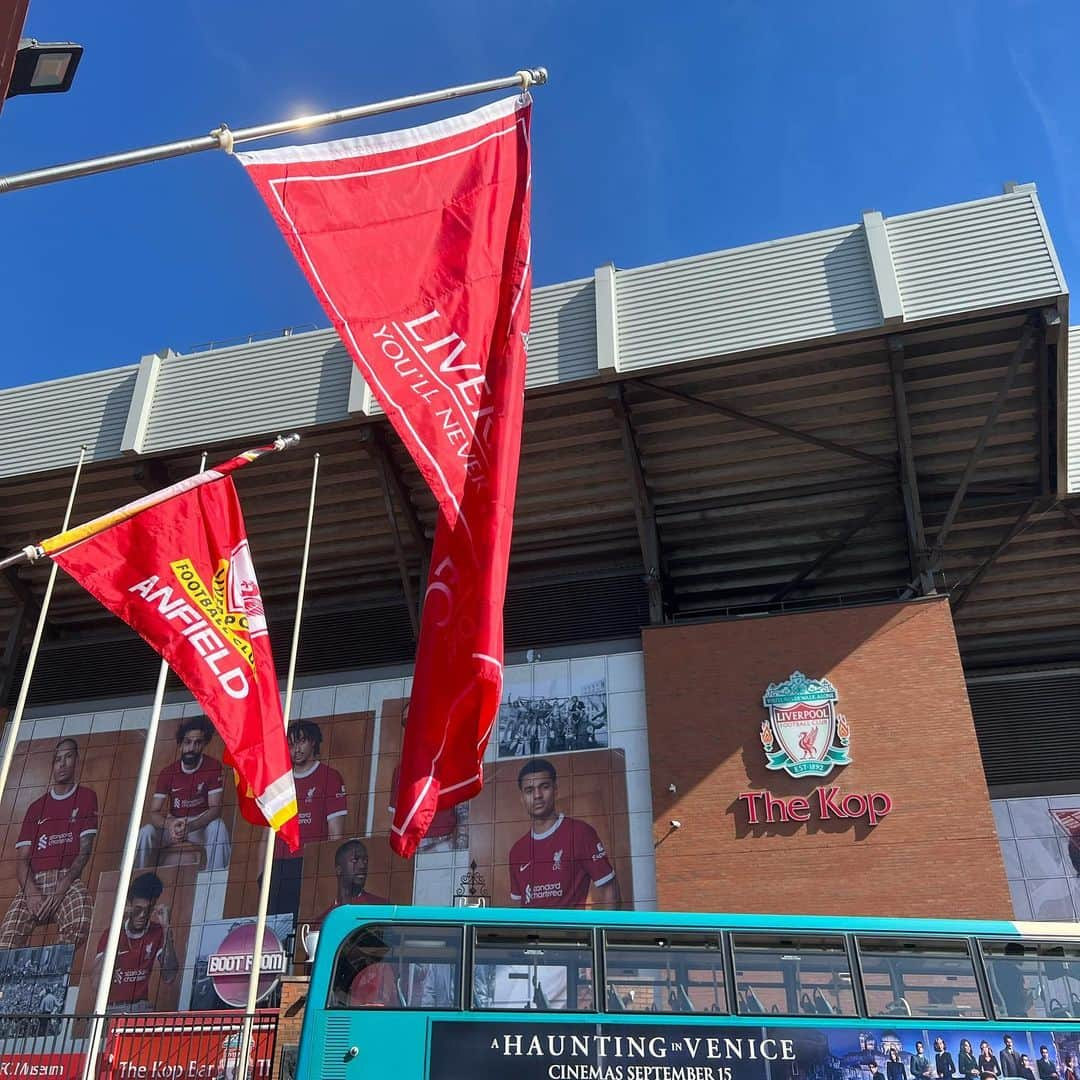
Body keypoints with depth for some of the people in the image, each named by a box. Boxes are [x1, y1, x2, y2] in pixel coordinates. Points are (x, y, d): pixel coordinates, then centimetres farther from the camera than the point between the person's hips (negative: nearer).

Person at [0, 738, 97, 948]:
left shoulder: (86, 797, 15)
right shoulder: (35, 807, 23)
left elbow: (85, 850, 4)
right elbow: (22, 859, 12)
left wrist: (61, 888, -12)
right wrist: (31, 891, -9)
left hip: (68, 879, -2)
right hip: (33, 882, 3)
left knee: (81, 917, -37)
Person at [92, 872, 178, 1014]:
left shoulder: (157, 933, 4)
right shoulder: (110, 933, 0)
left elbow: (169, 977, -6)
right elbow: (97, 981, -12)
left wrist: (166, 929, -13)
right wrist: (116, 927, -17)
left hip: (141, 1008, 1)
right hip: (111, 1009, 0)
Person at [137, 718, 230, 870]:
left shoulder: (213, 767, -14)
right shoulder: (167, 772, -8)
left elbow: (215, 808, -17)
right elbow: (154, 813, -12)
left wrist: (190, 826, -36)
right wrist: (169, 824, -36)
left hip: (201, 824, -2)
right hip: (173, 824, 2)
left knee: (217, 826, -34)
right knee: (146, 833, -25)